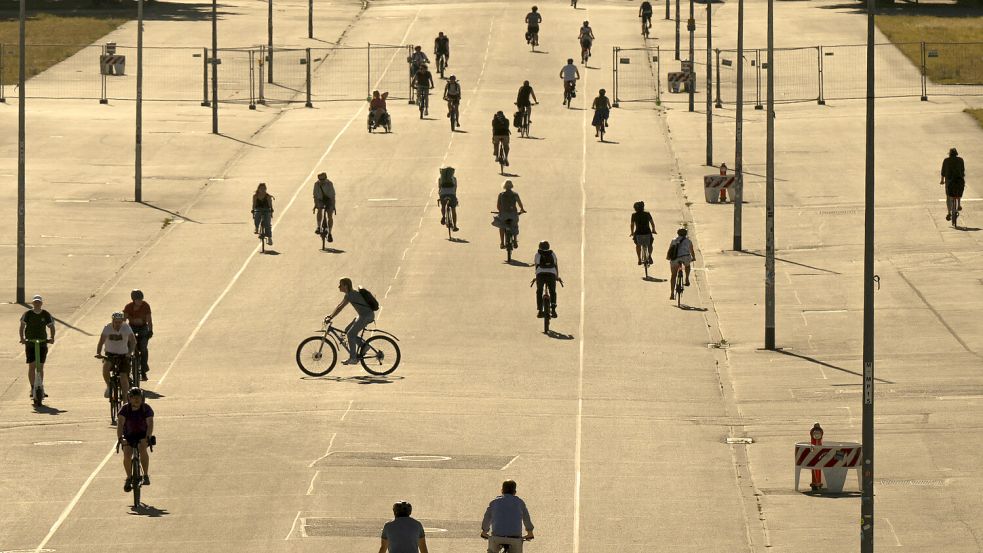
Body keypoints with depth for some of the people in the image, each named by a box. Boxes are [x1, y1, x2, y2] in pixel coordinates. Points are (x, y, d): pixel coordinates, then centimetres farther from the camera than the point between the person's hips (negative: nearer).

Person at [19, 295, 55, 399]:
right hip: (30, 344, -1)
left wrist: (52, 337, -10)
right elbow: (22, 326, -2)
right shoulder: (28, 314, -2)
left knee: (40, 367, 3)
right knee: (31, 366, -2)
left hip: (43, 343, 1)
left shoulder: (46, 315, 1)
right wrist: (22, 337, -17)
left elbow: (51, 326, 6)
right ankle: (32, 388, 5)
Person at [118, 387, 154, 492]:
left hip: (143, 435, -1)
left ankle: (146, 476, -26)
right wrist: (120, 438, -37)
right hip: (129, 435, 1)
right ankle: (129, 477, 3)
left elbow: (150, 424, -22)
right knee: (127, 454, -21)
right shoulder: (125, 409, -12)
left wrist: (147, 438, -39)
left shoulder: (146, 408, -12)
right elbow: (120, 424, -22)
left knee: (142, 447, -33)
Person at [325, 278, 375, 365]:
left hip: (367, 315, -10)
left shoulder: (351, 295, -18)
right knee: (347, 330, 10)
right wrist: (330, 315, 13)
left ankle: (353, 358, -9)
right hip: (363, 315, 10)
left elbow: (340, 308, -22)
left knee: (351, 334, -12)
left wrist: (330, 317, -22)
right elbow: (339, 306, 18)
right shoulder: (349, 293, 12)